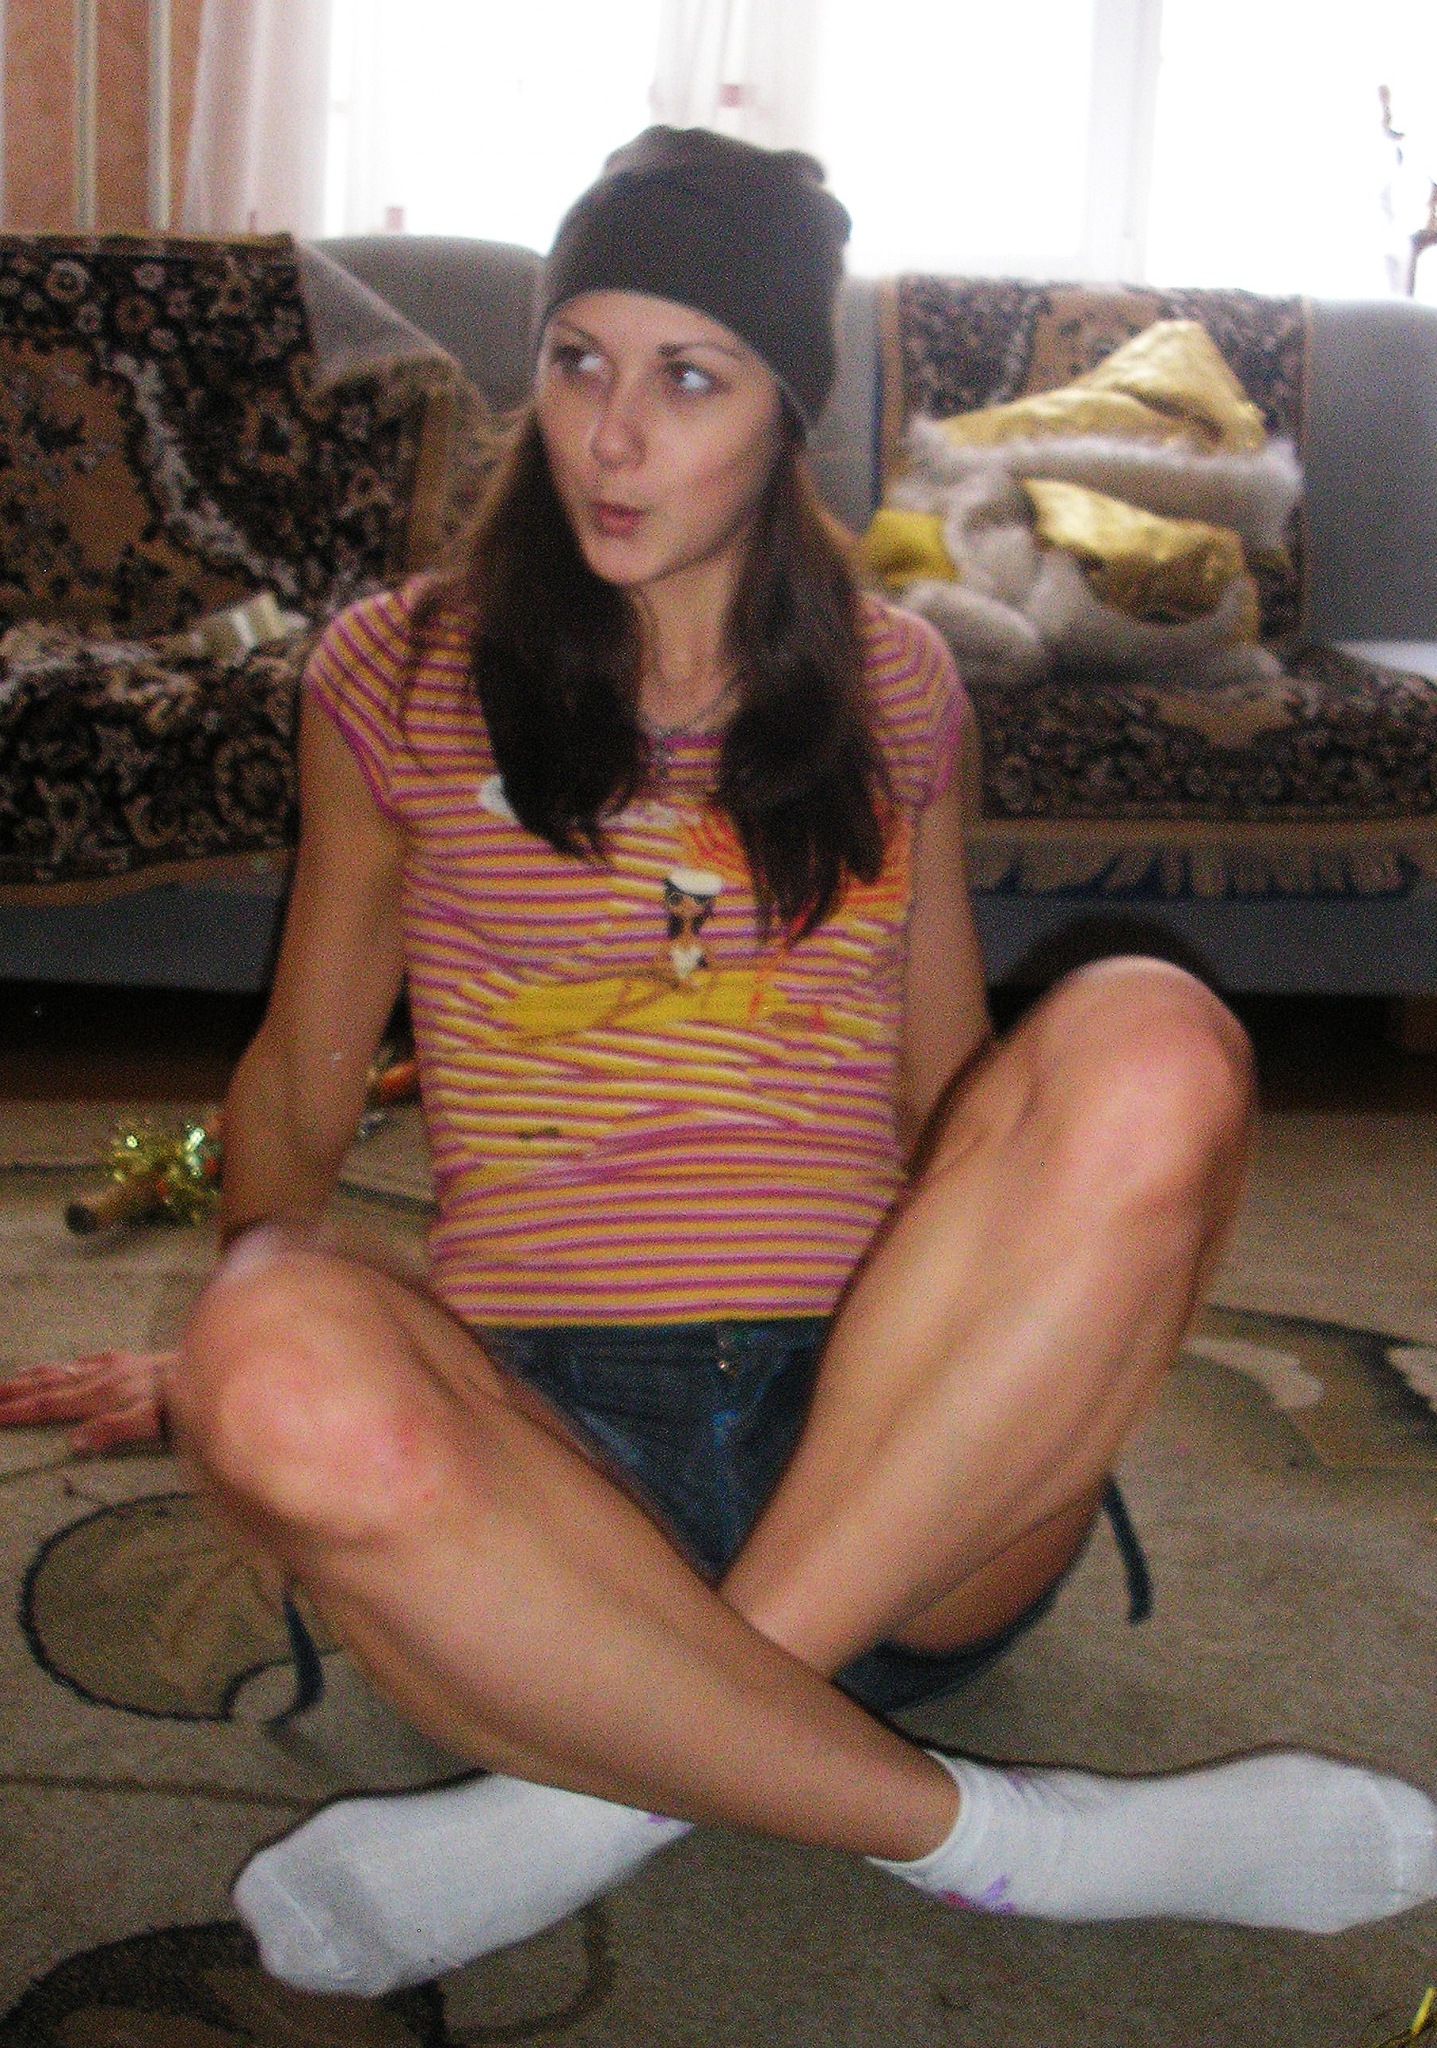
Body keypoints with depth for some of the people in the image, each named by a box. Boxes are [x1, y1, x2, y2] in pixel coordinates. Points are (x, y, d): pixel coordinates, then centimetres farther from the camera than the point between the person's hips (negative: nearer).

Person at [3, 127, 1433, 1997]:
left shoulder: (890, 685, 17)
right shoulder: (403, 677, 11)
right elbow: (301, 1084, 18)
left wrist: (1065, 1333, 7)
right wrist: (251, 1317, -1)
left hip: (891, 1461, 2)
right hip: (547, 1442, -1)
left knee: (1153, 1047, -28)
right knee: (283, 1371, -37)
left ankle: (596, 1789, -25)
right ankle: (970, 1831, -22)